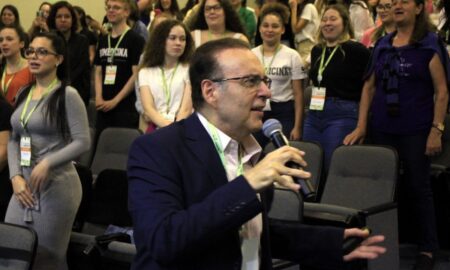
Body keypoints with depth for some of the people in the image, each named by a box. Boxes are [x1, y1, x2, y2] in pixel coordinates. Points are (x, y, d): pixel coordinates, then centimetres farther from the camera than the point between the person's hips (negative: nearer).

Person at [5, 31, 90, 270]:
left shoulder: (67, 95, -8)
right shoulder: (24, 94, 12)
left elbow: (82, 142, -13)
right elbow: (14, 141, 12)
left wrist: (47, 163, -23)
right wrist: (16, 177, -2)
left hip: (56, 185, -6)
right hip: (24, 185, 6)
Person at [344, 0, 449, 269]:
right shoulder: (382, 45, 10)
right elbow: (369, 87, 12)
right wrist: (361, 126, 6)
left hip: (416, 131, -4)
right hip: (383, 130, 5)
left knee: (418, 188, 1)